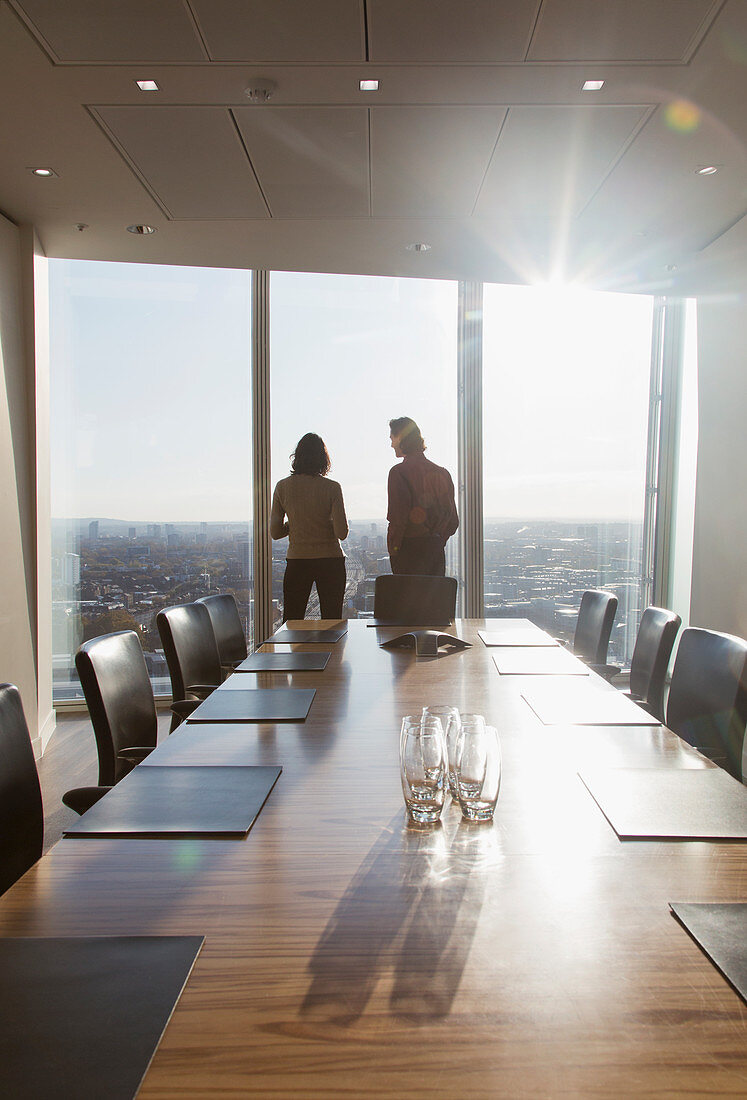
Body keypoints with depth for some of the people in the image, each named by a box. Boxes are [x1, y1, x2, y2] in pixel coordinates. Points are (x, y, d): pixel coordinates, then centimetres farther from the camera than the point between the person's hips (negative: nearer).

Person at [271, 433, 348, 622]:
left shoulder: (282, 487, -1)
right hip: (330, 560, -1)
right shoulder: (332, 488, -7)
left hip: (297, 561, 2)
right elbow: (342, 532, -11)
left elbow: (275, 532, 3)